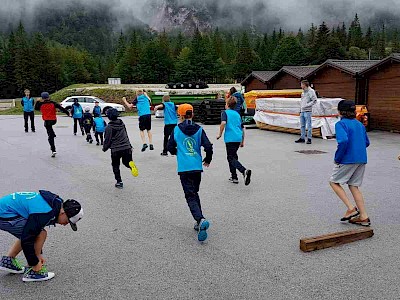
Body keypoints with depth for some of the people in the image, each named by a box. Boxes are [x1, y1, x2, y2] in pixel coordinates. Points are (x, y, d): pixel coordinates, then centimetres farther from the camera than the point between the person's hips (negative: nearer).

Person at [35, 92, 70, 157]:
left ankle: (53, 151, -4)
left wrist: (38, 102, 25)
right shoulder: (53, 103, -4)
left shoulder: (41, 105, -5)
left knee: (50, 136, 0)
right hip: (54, 120, 2)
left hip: (47, 121, -2)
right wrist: (67, 113, -3)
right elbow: (61, 108, -8)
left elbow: (36, 108, 16)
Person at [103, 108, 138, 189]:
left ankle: (119, 182, 13)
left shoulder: (109, 127, -13)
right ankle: (131, 165, -18)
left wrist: (104, 148, 10)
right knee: (126, 161, 19)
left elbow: (108, 140, -9)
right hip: (126, 147, 5)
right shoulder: (122, 123, 5)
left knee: (115, 166, 14)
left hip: (116, 150, -4)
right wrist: (129, 146, 24)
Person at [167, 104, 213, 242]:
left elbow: (170, 148, 6)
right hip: (197, 167, 3)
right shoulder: (199, 129, 2)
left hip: (184, 168, -3)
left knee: (190, 196, -4)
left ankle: (201, 219, -27)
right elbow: (208, 146, -4)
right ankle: (199, 221, 19)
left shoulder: (176, 130, 0)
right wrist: (208, 160, 15)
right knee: (195, 193, 19)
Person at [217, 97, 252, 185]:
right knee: (233, 156, 21)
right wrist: (242, 141, 25)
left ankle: (244, 171, -29)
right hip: (238, 138, 6)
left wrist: (220, 134, -6)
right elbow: (242, 129, 19)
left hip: (230, 138, -6)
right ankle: (234, 177, 23)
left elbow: (223, 123, -18)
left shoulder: (225, 112, 2)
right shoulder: (237, 114, 19)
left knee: (231, 158, -5)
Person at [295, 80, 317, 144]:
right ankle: (302, 138, 19)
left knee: (309, 126, -4)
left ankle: (309, 139, 1)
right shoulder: (303, 92, 17)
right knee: (302, 125, 11)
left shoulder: (311, 91, -8)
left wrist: (306, 105, -16)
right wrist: (300, 109, 15)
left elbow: (314, 101, -12)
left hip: (308, 111, -8)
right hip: (302, 111, 8)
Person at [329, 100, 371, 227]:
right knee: (354, 186, 14)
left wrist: (337, 158, -15)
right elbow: (366, 142, 19)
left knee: (334, 182, 10)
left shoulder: (341, 124, -9)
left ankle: (351, 208, 0)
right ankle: (363, 217, 11)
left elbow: (343, 141, -25)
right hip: (362, 160, 7)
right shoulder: (360, 124, 14)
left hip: (348, 160, -7)